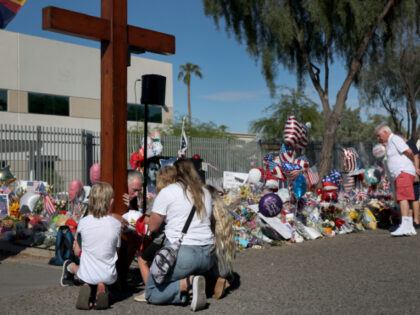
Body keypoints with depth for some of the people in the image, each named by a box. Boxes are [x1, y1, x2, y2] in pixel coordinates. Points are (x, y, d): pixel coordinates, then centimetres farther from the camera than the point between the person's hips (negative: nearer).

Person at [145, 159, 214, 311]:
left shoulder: (167, 192, -3)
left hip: (182, 254, -6)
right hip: (208, 255, 7)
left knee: (151, 292, 8)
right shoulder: (205, 192, 14)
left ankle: (188, 283, -14)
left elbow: (153, 227, -1)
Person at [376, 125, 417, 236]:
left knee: (403, 198, -21)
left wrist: (413, 162, 3)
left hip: (404, 172, -11)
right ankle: (410, 228, 9)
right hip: (399, 176, 11)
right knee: (404, 201, 8)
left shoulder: (395, 139, -5)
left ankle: (405, 226, -30)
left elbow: (409, 151, -12)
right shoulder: (390, 143, 26)